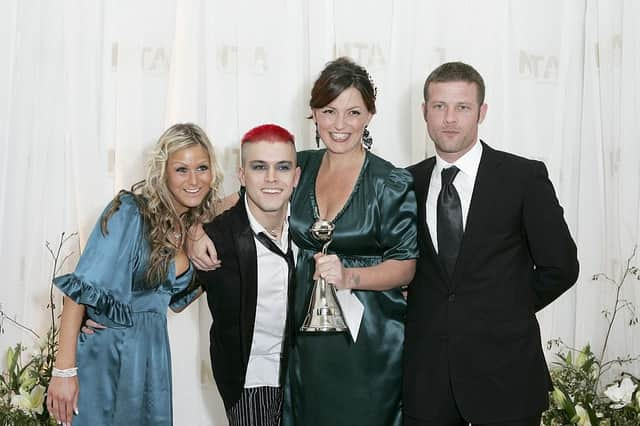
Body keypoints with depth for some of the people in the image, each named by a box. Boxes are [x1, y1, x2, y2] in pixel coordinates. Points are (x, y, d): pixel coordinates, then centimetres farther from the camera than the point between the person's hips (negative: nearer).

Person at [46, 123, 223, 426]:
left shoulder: (196, 225, 5)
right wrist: (64, 370, -23)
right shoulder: (130, 213, -16)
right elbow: (80, 290, -19)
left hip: (152, 353, 6)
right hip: (106, 354, -6)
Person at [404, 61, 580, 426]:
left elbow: (559, 267, -2)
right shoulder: (409, 183, 6)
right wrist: (426, 313, 1)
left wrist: (510, 310, 3)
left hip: (504, 373, -2)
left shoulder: (525, 177, -4)